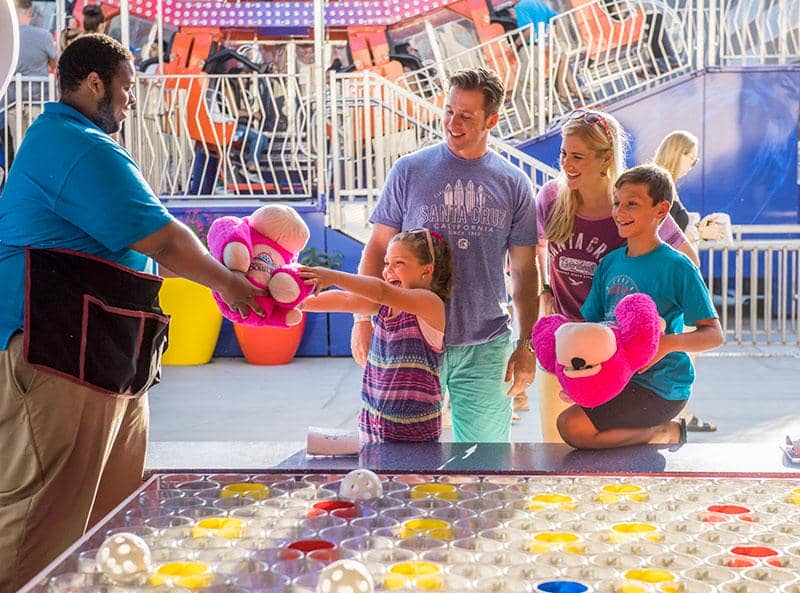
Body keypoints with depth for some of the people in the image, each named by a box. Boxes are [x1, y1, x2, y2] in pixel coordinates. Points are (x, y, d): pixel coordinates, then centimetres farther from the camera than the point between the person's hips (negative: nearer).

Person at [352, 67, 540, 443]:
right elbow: (378, 248, 4)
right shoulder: (410, 171, 0)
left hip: (486, 346, 1)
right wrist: (363, 318, -4)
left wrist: (526, 345, 4)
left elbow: (525, 271, 8)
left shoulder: (513, 184, 4)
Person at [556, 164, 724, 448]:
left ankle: (666, 433, -3)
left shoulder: (677, 267, -11)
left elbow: (714, 334, -12)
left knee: (572, 426, -21)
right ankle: (659, 431, 20)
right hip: (615, 378, 8)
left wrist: (668, 343, -29)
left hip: (660, 386, -8)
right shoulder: (609, 263, 8)